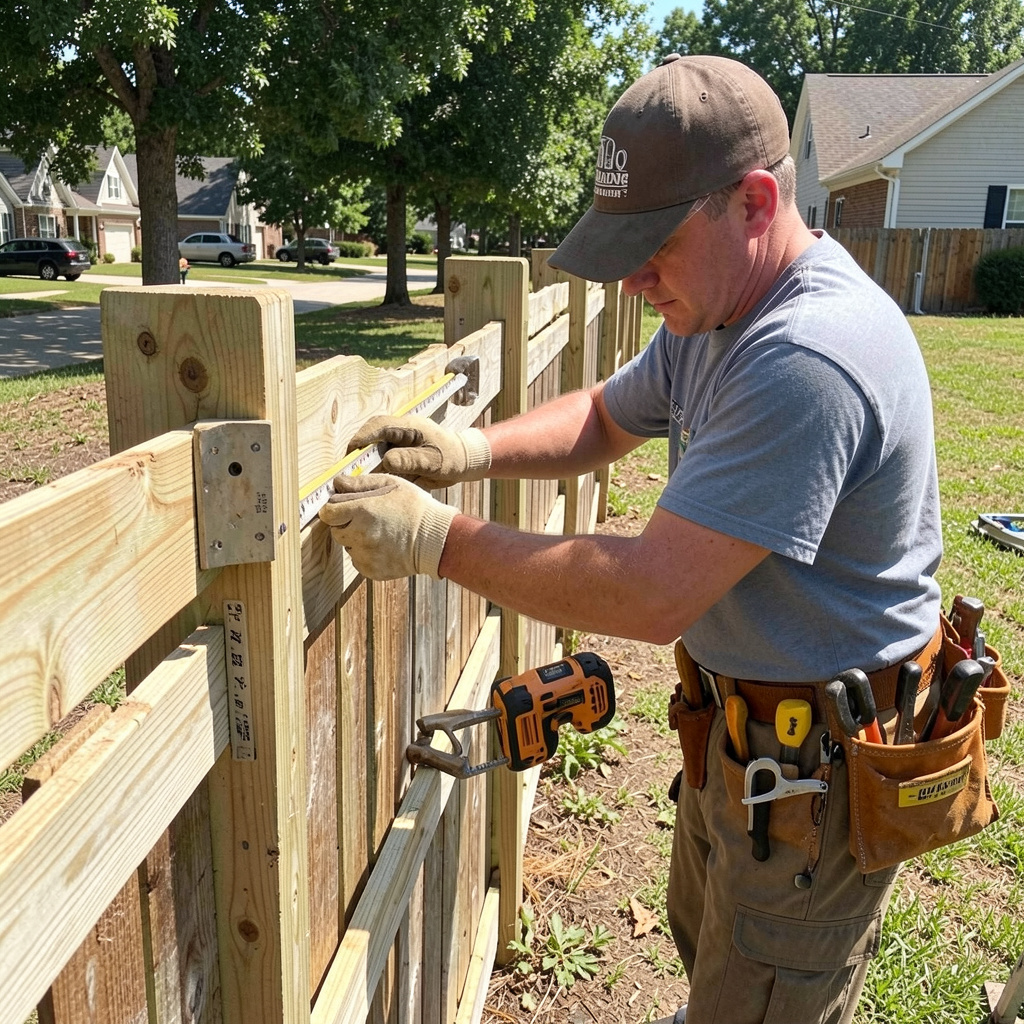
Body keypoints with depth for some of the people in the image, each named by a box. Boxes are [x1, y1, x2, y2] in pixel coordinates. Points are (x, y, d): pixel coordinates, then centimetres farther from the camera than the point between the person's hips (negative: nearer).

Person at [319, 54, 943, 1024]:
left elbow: (653, 594, -33)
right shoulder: (715, 307, 1)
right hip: (737, 721, 9)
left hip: (819, 763, -9)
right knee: (703, 938, 30)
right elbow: (605, 418, 11)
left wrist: (436, 540, -25)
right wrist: (472, 450, -8)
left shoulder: (809, 359, -33)